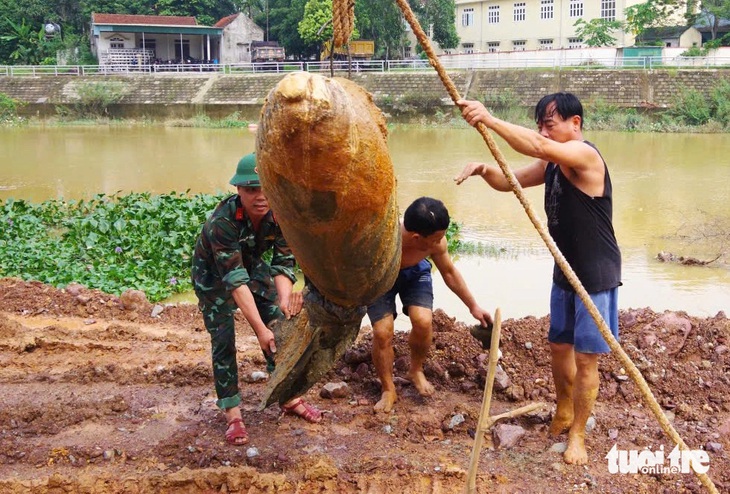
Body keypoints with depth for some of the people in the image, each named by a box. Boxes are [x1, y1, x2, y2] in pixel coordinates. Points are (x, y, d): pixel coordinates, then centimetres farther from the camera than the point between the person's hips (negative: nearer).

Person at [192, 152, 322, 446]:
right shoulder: (222, 221, -38)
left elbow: (283, 263, -23)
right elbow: (234, 279, -39)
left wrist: (285, 300, -43)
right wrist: (259, 328, -43)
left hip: (251, 264, 4)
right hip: (213, 273, -4)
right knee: (223, 340, -10)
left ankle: (289, 397, 16)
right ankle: (232, 413, 0)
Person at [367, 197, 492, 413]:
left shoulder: (436, 242, -30)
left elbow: (450, 272, -8)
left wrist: (473, 306, 0)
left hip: (414, 272, 2)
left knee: (423, 322, -18)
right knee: (382, 332, -15)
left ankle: (416, 371, 12)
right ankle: (388, 390, 8)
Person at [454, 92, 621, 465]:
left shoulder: (584, 155, -22)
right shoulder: (551, 164, 6)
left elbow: (539, 147, -40)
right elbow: (509, 181, 8)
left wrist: (487, 119, -43)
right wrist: (484, 169, -15)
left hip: (596, 275, -9)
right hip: (565, 271, 9)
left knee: (585, 358, -1)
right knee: (559, 346, 19)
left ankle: (577, 434, 13)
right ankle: (563, 413, 39)